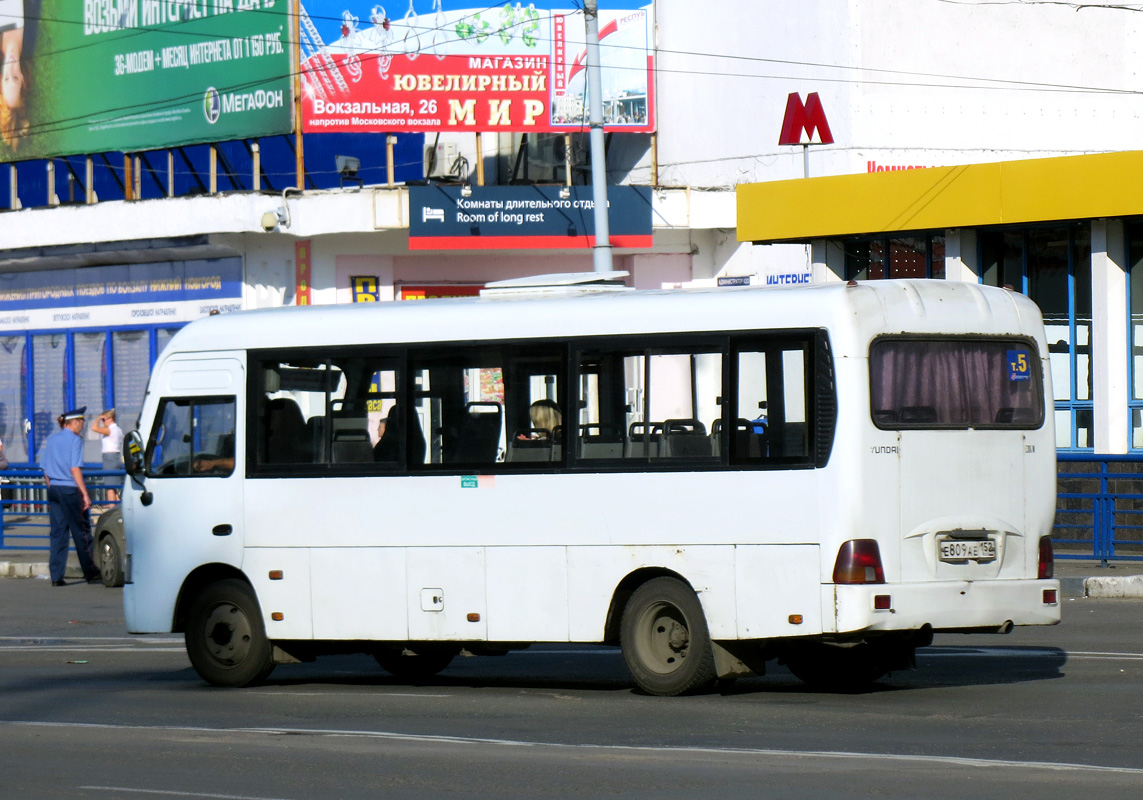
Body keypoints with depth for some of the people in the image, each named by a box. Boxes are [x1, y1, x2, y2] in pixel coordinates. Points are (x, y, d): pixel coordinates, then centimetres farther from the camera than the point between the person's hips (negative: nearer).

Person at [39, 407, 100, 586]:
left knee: (58, 532, 6)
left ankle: (56, 576, 1)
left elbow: (45, 471, 14)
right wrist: (85, 494, -15)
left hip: (53, 489, 6)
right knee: (81, 531, 5)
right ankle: (90, 572, 14)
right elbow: (74, 469, -15)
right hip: (70, 489, -6)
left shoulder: (52, 439, 12)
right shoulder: (74, 440, -8)